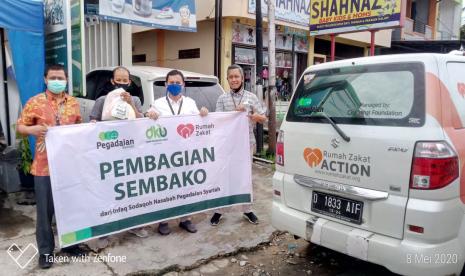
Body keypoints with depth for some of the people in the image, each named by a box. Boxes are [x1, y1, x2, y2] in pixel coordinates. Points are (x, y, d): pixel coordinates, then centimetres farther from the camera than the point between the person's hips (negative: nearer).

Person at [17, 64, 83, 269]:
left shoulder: (73, 103, 8)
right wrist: (32, 130, -19)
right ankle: (45, 250, 20)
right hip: (44, 165, -3)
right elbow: (20, 126, 1)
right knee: (45, 209, 4)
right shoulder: (35, 102, -3)